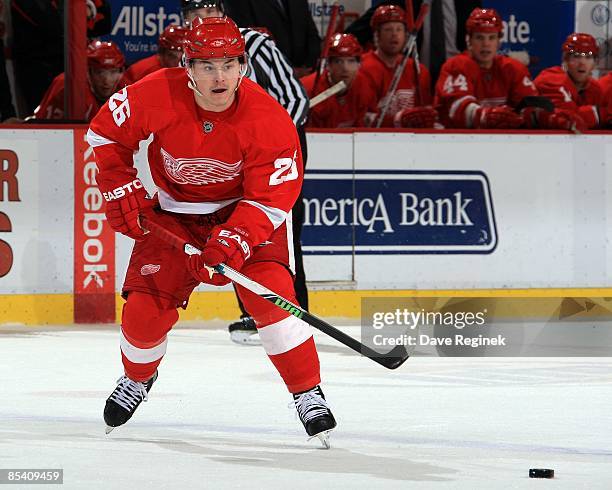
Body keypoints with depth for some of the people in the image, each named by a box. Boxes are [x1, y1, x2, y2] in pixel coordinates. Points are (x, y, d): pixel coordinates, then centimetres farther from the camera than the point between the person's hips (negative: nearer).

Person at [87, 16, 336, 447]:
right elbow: (106, 132, -4)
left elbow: (272, 199, -25)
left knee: (269, 292, -24)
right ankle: (137, 378, 30)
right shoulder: (158, 96, -23)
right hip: (174, 213, 2)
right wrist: (121, 190, -11)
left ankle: (309, 395, -11)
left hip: (245, 209, -2)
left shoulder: (269, 119, -27)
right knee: (145, 309, -4)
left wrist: (232, 241, -38)